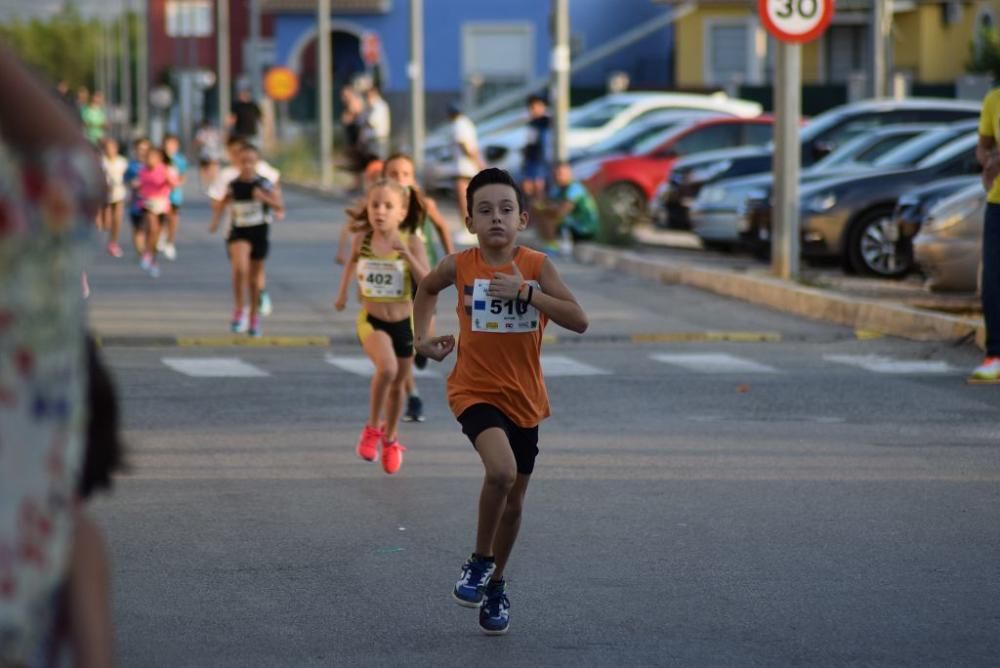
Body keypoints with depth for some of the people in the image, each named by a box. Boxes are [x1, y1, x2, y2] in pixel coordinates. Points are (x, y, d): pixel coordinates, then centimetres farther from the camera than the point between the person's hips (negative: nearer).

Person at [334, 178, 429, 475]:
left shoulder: (411, 243, -14)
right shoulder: (361, 240, -8)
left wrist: (406, 254, -33)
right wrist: (343, 292, 17)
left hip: (404, 322, 1)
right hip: (371, 320, -1)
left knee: (398, 384, 17)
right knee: (387, 368, -29)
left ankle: (390, 439, 43)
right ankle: (372, 428, -7)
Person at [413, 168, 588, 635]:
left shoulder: (536, 266, -10)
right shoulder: (460, 266, -8)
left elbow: (579, 321, -19)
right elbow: (427, 289, 16)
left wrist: (526, 291, -27)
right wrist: (423, 337, 4)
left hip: (524, 398, 2)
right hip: (475, 391, -2)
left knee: (515, 498, 14)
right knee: (501, 471, -28)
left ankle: (496, 584, 37)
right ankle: (480, 561, -5)